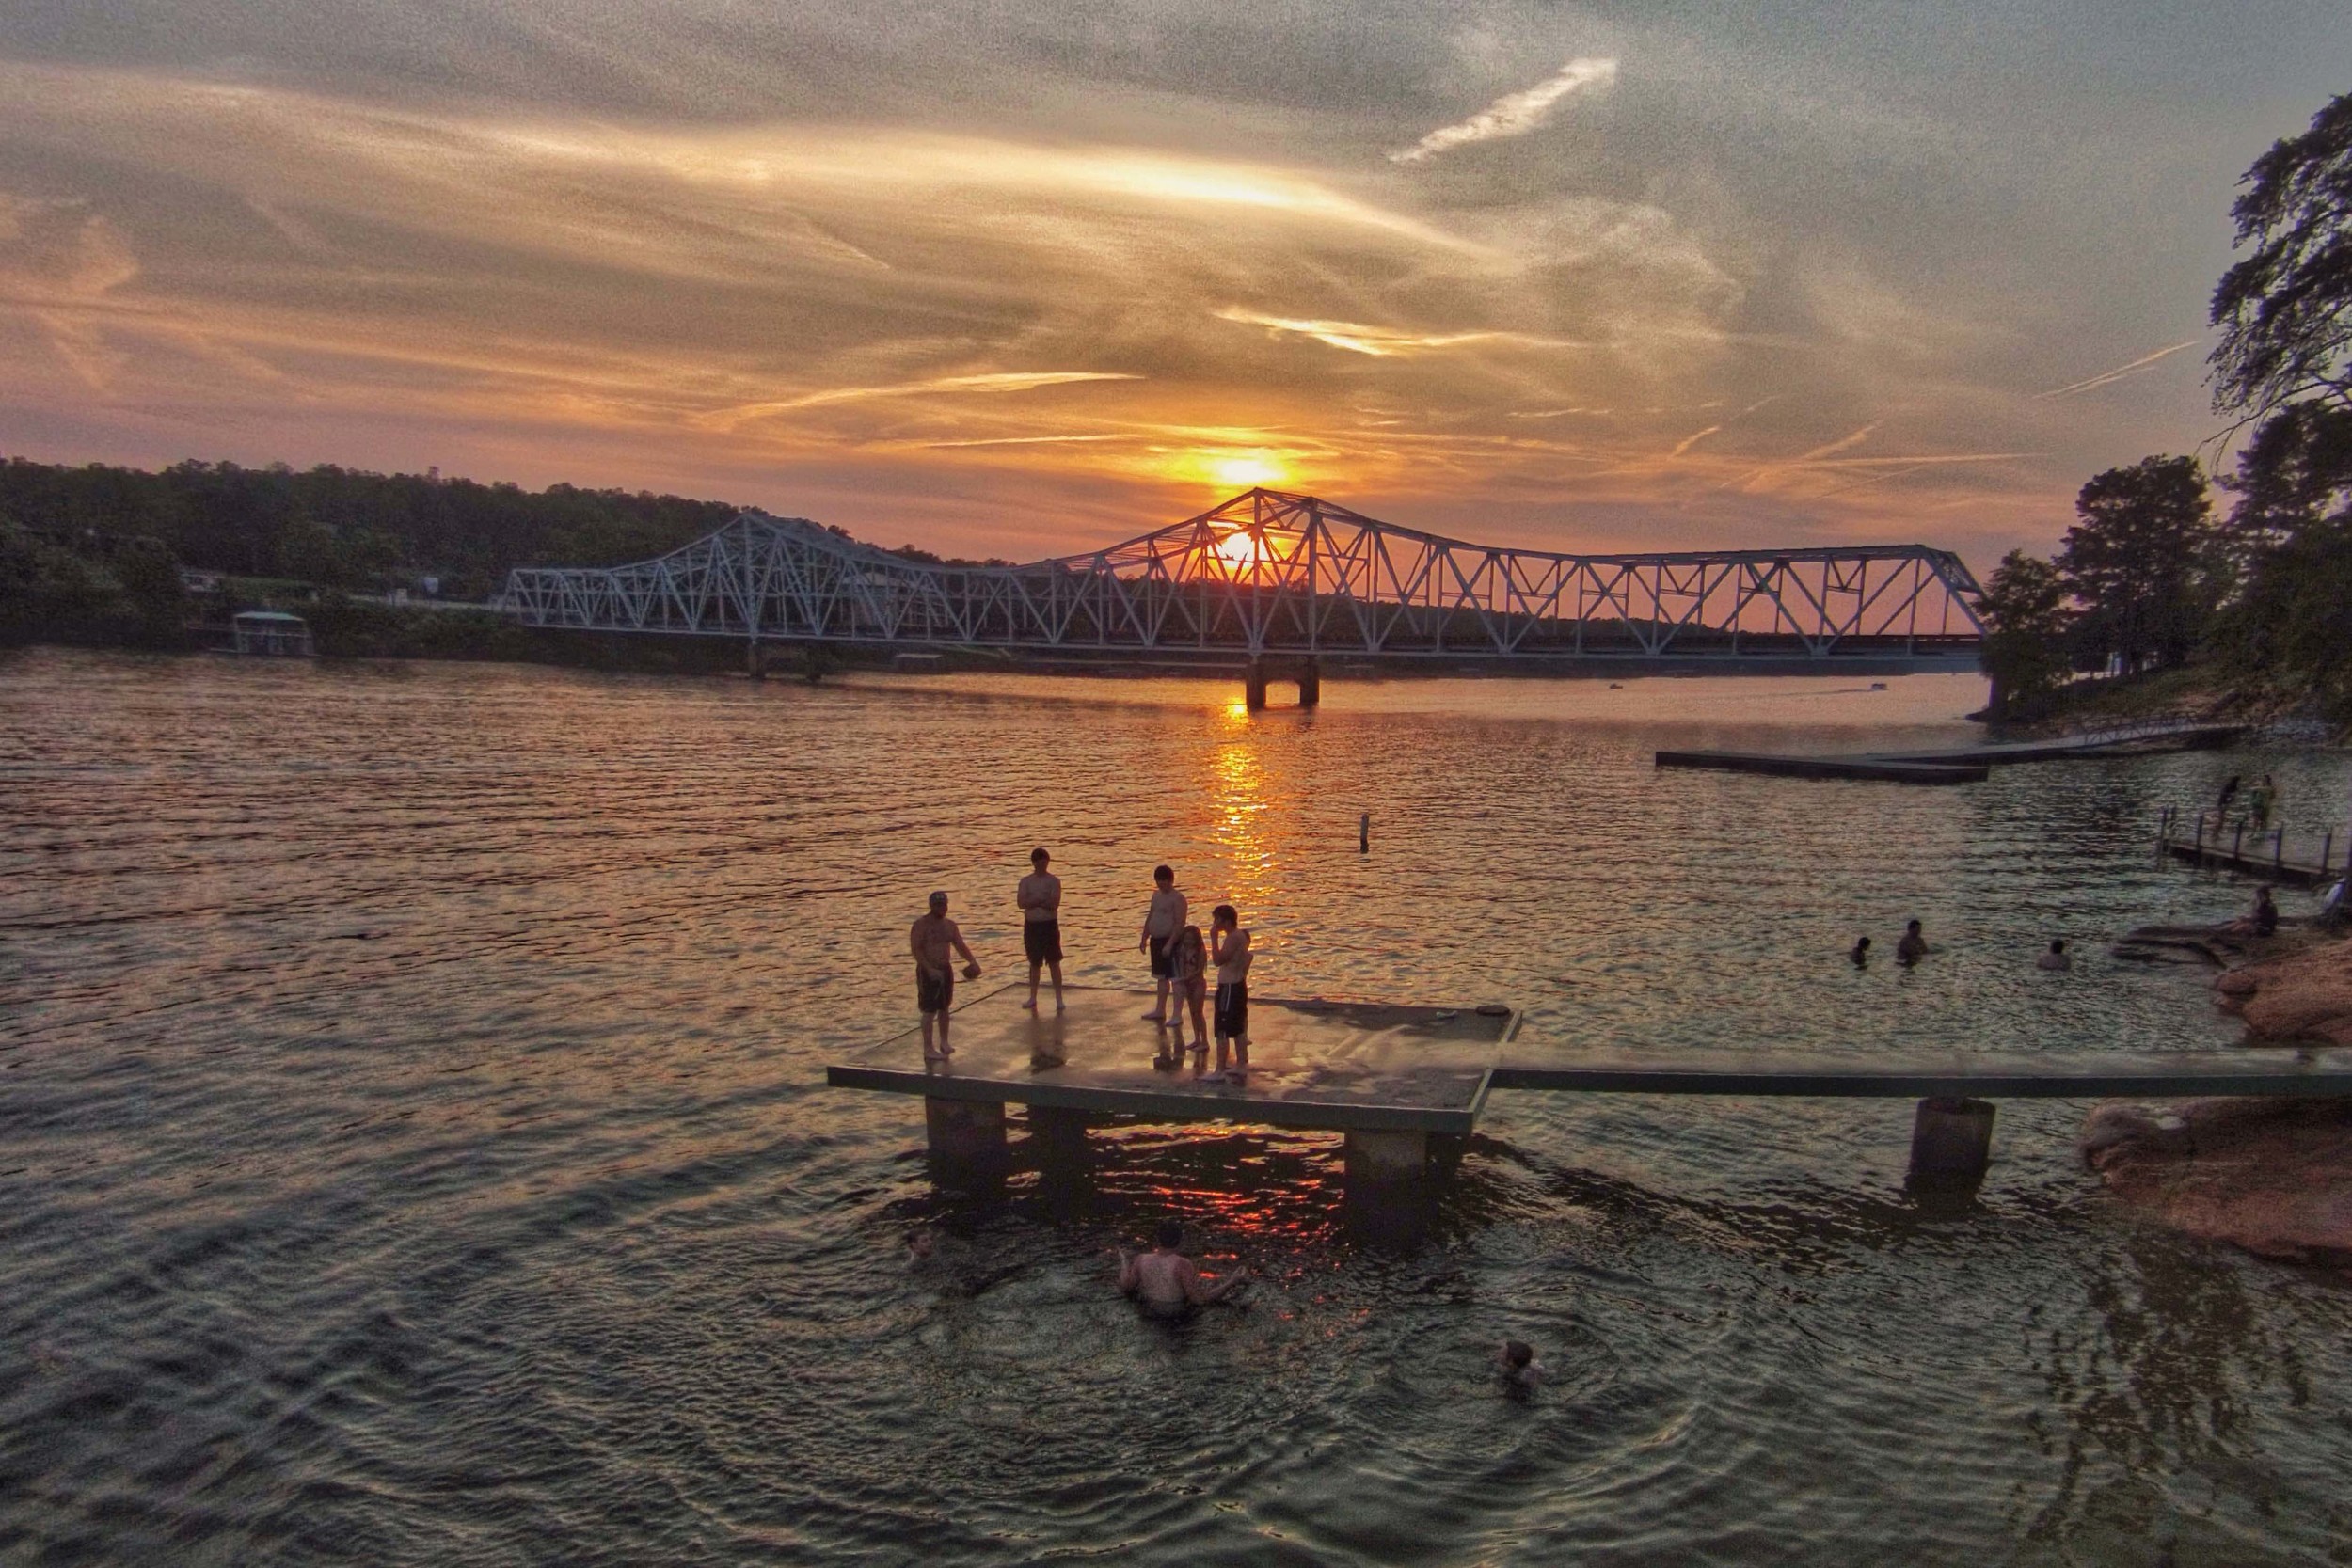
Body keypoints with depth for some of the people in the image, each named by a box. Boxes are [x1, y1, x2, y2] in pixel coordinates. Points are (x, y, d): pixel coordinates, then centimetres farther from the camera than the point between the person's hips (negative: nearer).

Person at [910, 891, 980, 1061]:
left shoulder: (950, 925, 8)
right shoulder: (921, 925, -13)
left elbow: (960, 945, 7)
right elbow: (915, 950, -19)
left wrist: (972, 961, -11)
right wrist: (930, 969, -29)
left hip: (945, 970, 7)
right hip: (927, 972, -6)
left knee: (944, 1007, 15)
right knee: (929, 1011, -5)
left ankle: (944, 1042, 29)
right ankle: (928, 1050, 1)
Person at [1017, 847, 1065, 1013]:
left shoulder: (1053, 881, -4)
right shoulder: (1026, 881, 4)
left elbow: (1054, 903, -17)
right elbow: (1021, 902, -10)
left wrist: (1033, 901, -13)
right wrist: (1042, 899, -17)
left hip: (1049, 925, -3)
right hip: (1031, 925, 3)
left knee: (1054, 962, -1)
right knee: (1034, 963, 12)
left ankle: (1059, 999, 4)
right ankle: (1032, 998, 22)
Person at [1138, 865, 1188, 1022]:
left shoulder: (1177, 899, -13)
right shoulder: (1156, 894, 14)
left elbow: (1180, 924, -20)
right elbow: (1150, 917, 21)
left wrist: (1169, 944, -27)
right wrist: (1144, 938, 18)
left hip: (1171, 941, -9)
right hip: (1156, 940, 9)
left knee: (1175, 978, -5)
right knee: (1161, 977, 17)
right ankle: (1160, 1011, 26)